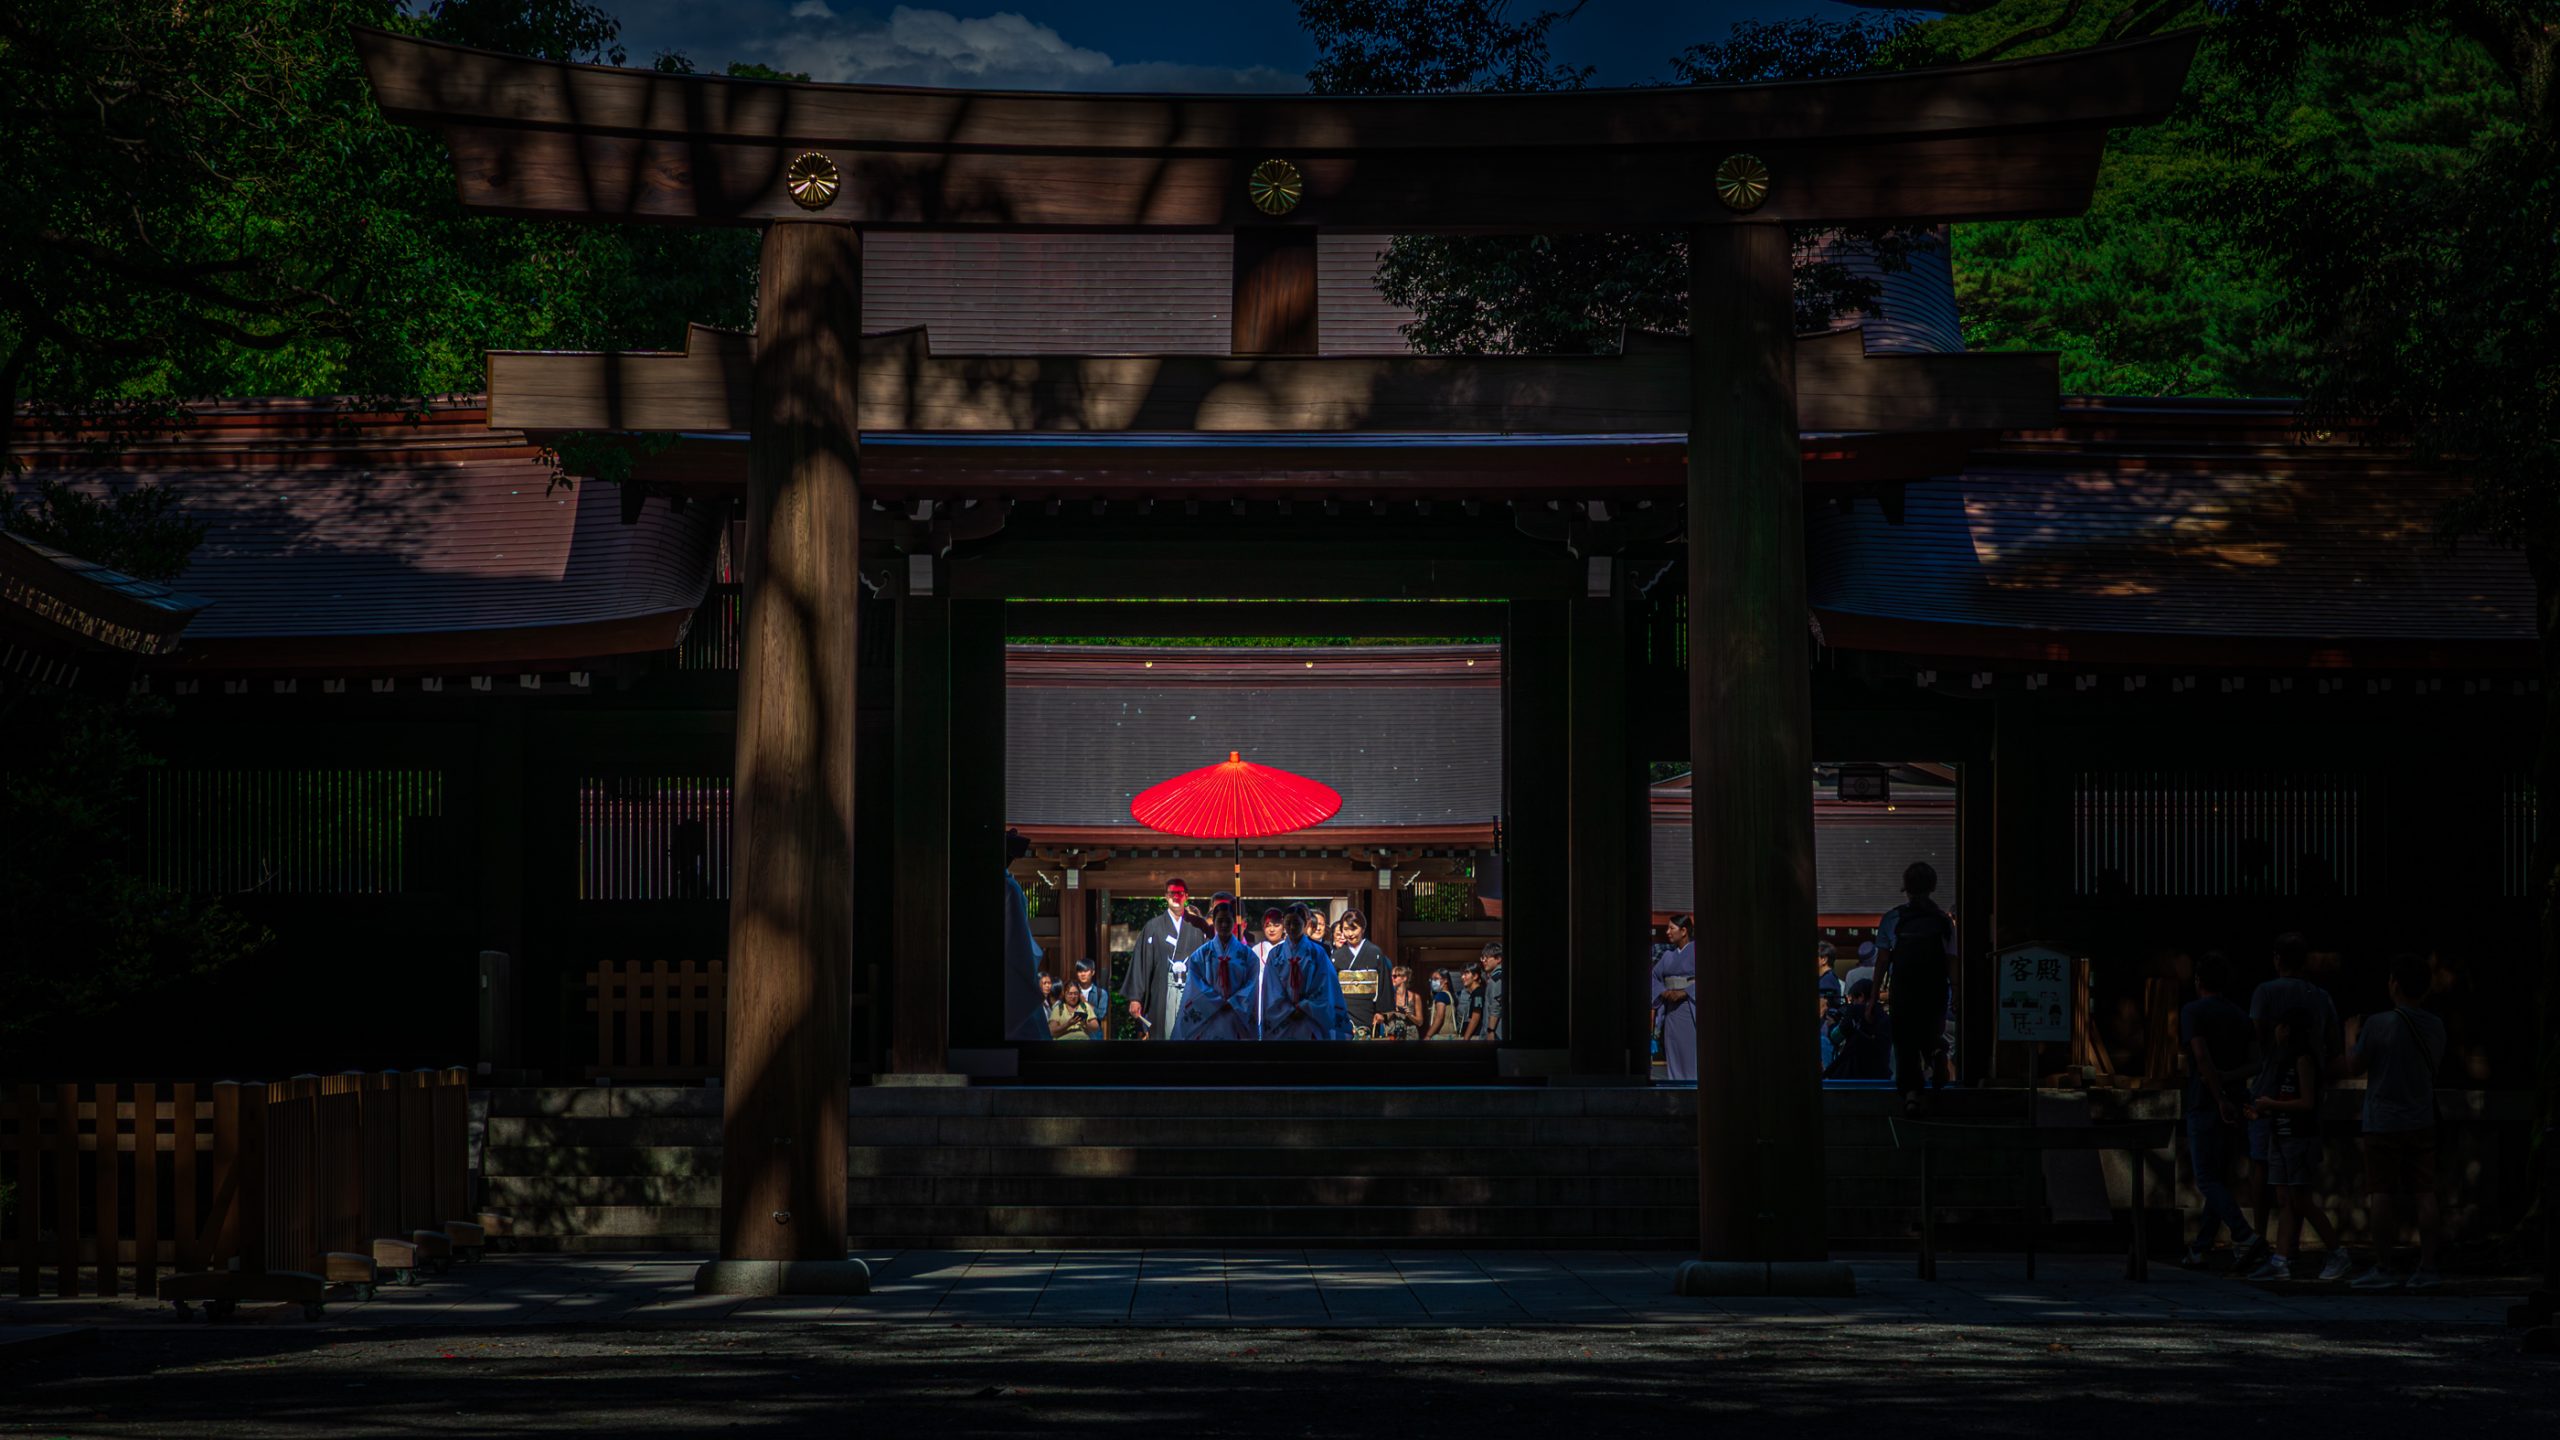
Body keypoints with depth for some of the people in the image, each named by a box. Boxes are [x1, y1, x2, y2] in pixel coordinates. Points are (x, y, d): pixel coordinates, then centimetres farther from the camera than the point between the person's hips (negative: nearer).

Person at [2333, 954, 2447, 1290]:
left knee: (2383, 1195, -1)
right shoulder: (2435, 1027, 4)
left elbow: (2354, 1066, -5)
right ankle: (2427, 1267, 1)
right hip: (2421, 1123, 4)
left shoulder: (2379, 1025, -12)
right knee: (2424, 1193, 4)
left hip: (2384, 1123, -4)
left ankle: (2382, 1268, 0)